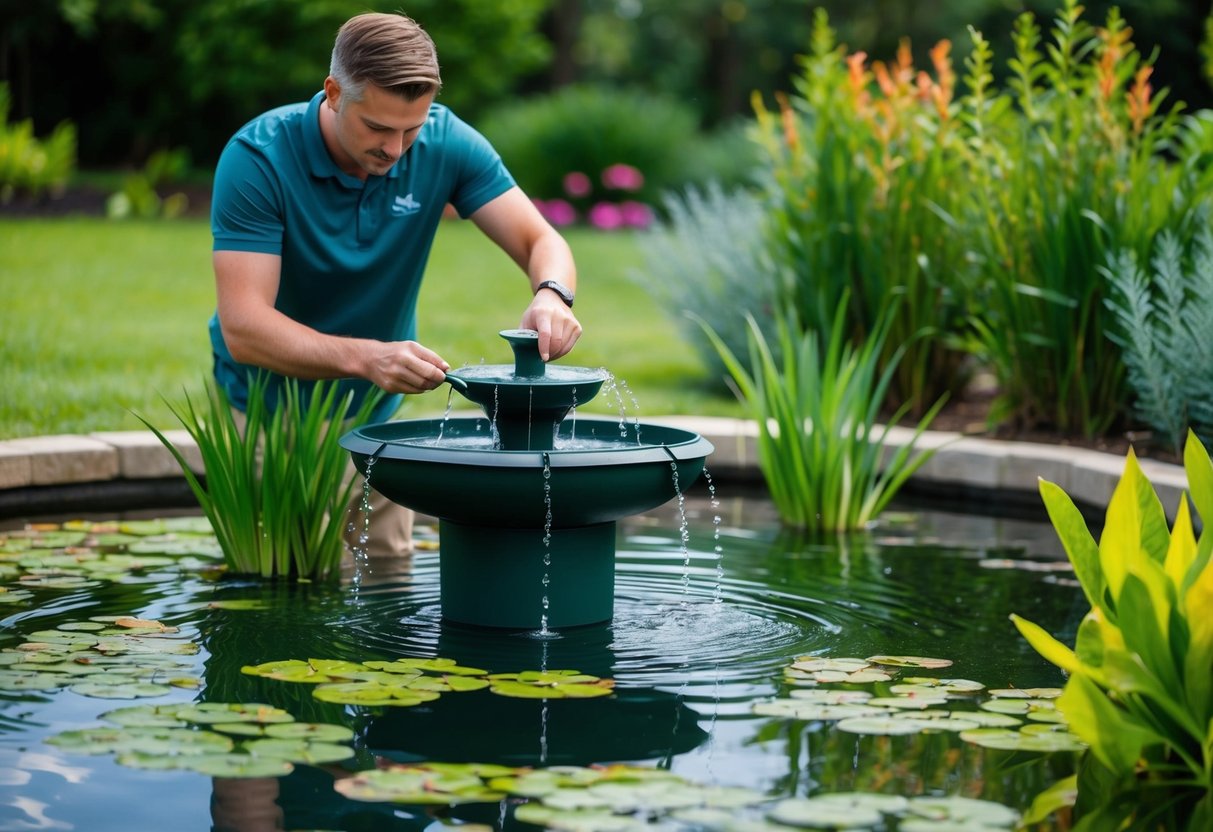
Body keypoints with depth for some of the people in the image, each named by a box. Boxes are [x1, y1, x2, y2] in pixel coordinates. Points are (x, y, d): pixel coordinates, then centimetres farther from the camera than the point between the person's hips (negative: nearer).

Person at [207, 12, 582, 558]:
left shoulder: (444, 142, -15)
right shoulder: (258, 158, -26)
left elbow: (541, 241, -14)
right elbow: (243, 328, -33)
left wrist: (551, 295, -39)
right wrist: (364, 357, -48)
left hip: (376, 413, 4)